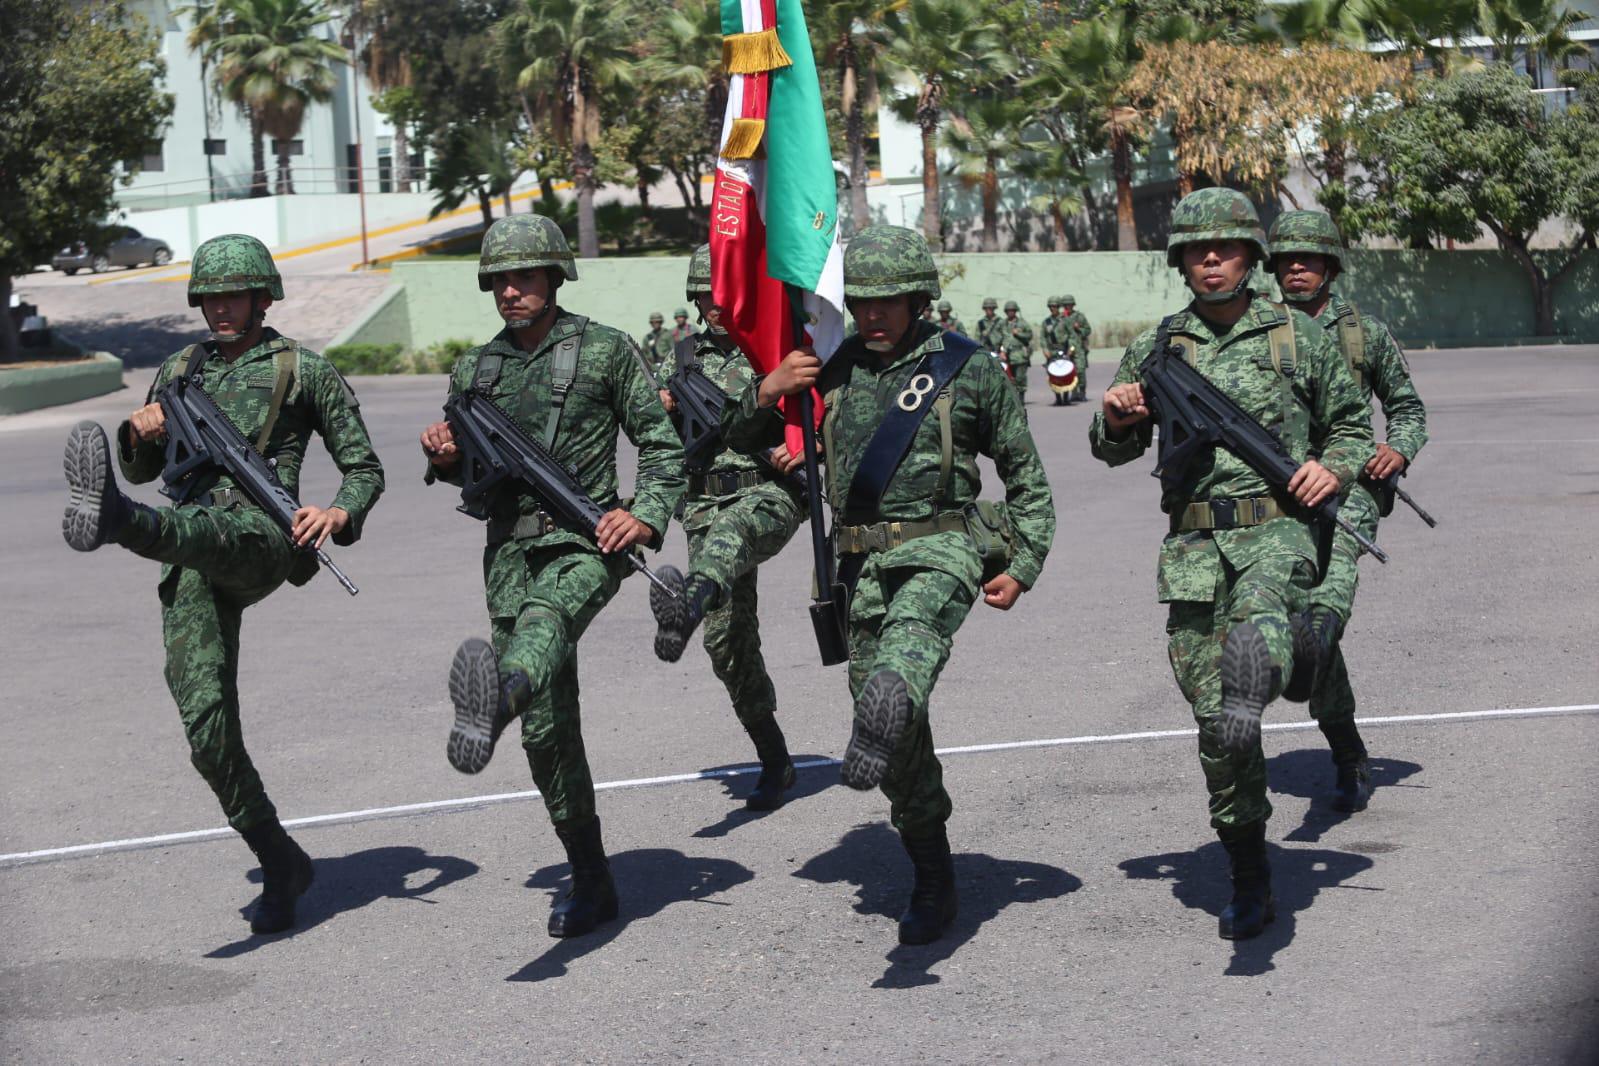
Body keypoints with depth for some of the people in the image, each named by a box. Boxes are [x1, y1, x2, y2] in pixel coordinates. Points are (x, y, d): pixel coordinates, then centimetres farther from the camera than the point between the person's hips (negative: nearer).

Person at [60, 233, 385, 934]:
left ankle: (115, 520, -77)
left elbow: (365, 467, 10)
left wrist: (340, 514, -12)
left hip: (260, 541, -5)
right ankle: (281, 865, 9)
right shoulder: (180, 370, 23)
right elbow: (145, 469, 31)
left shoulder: (304, 370, 10)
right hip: (193, 568, 5)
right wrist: (140, 435, 7)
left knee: (204, 531, -42)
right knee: (207, 727, -5)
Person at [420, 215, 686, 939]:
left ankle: (496, 700, -75)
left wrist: (646, 516, -11)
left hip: (585, 540, -4)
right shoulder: (474, 370, 14)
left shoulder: (605, 350, 2)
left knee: (546, 617, -40)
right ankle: (591, 882, 14)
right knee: (548, 729, 2)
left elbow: (661, 442, 4)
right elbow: (468, 470, 25)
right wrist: (444, 458, 1)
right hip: (511, 551, 5)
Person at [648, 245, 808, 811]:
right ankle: (773, 760, 14)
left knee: (732, 528, -42)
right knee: (728, 641, 0)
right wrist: (665, 413, -4)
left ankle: (687, 605, -74)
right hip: (707, 503, 5)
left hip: (771, 492, -5)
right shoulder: (692, 357, 16)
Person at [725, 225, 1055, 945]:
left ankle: (879, 721, -70)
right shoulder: (831, 370, 12)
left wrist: (1022, 567, 1)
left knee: (913, 628, -40)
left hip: (942, 547, -4)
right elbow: (742, 440, 19)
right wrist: (766, 393, -2)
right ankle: (933, 887, 17)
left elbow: (1025, 474, 10)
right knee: (902, 745, 4)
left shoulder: (968, 371, 3)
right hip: (865, 563, 4)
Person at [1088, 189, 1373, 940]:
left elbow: (1353, 423, 16)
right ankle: (1249, 879, 11)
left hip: (1276, 526, -2)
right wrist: (1115, 418, -2)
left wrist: (1333, 467, -6)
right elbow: (1114, 451, 21)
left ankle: (1249, 700, -66)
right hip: (1193, 545, 2)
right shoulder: (1156, 348, 12)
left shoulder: (1297, 337, 7)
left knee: (1260, 605, -38)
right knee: (1210, 717, 0)